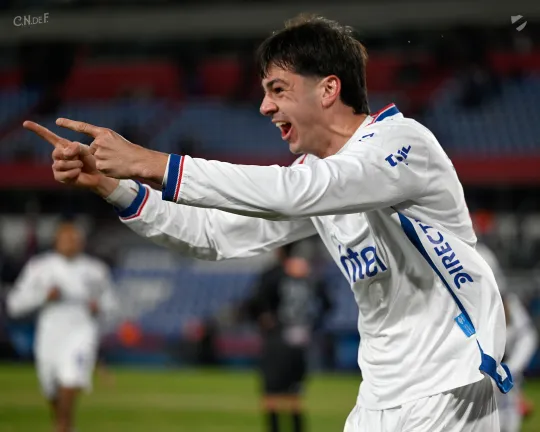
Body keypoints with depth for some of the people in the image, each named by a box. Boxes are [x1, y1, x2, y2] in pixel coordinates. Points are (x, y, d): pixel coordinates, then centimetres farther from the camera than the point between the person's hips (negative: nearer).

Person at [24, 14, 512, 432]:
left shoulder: (405, 141, -15)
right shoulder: (314, 171, 11)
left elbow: (294, 192, -30)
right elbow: (216, 235, 10)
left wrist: (152, 164, -31)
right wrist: (107, 183, -2)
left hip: (448, 390, -8)